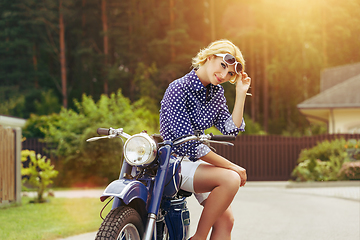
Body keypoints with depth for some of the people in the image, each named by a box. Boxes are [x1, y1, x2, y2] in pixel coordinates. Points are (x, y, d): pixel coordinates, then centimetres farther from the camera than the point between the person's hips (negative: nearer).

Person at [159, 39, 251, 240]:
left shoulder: (216, 92, 8)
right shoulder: (178, 89, -18)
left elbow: (232, 130, 2)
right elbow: (188, 144, -23)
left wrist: (241, 94, -3)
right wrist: (233, 167, -20)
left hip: (195, 162, 9)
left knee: (225, 221, -4)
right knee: (230, 179, -28)